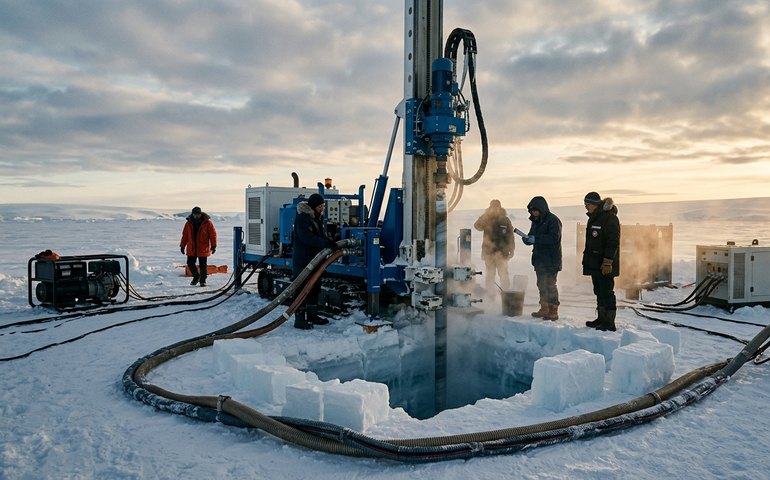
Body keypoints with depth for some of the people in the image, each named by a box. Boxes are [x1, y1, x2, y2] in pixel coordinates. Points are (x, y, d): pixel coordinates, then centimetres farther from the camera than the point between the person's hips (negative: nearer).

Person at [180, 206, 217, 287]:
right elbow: (185, 235, 11)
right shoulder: (189, 223, 4)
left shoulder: (207, 223, -6)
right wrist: (182, 246, 10)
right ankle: (196, 276, 28)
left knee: (203, 265, 2)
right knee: (190, 263, 6)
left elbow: (213, 234, -6)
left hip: (203, 248, -3)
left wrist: (213, 246, -10)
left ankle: (203, 280, 15)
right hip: (191, 248, 3)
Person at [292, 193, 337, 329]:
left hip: (314, 259, 10)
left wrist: (331, 243, 2)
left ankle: (312, 315, 27)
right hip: (302, 260, -10)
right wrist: (326, 243, -33)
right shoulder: (302, 218, -16)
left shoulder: (316, 217, 16)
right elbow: (307, 238, -26)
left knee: (314, 287, 15)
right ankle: (299, 319, 0)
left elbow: (320, 235, 21)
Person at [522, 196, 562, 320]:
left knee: (550, 285, -6)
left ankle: (553, 311, 0)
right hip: (539, 259, 9)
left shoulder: (553, 220, -12)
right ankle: (544, 309, 26)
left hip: (551, 260, -9)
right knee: (541, 285, 15)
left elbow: (554, 238, -23)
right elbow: (532, 235, 21)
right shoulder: (536, 221, 14)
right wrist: (527, 239, -3)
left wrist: (536, 239, -26)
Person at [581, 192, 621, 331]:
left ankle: (609, 323, -1)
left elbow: (613, 242, -19)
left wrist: (607, 262, -23)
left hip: (605, 265, -9)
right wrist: (587, 259, 22)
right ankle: (601, 319, 23)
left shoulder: (610, 218, -14)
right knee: (599, 291, 14)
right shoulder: (593, 218, 16)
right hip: (595, 263, 9)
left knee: (607, 292, -6)